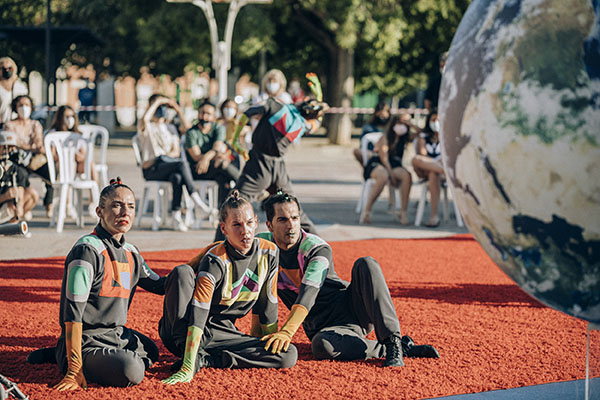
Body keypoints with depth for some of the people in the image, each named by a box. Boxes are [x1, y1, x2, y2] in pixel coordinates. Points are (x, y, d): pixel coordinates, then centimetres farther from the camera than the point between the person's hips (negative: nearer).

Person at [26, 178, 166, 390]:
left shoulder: (131, 253, 9)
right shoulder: (87, 250, -17)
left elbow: (157, 284, 27)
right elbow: (73, 313, -22)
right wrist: (75, 369, -28)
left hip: (118, 335, 9)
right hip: (86, 341, -9)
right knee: (131, 371, -30)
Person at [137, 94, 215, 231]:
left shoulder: (170, 128, 23)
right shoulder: (147, 127, 8)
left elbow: (176, 152, 14)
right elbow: (145, 119, -20)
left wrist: (164, 156, -7)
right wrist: (157, 101, -8)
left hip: (168, 166, 4)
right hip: (151, 170, -4)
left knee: (177, 177, -35)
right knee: (181, 164, -33)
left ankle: (176, 215, -36)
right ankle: (198, 202, -37)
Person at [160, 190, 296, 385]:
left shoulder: (269, 253, -5)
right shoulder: (215, 260, -21)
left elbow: (266, 306, 8)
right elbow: (198, 315, -31)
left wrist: (270, 344, 11)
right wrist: (187, 368, -39)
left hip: (221, 335, 5)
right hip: (185, 333, -5)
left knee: (289, 355, -17)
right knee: (182, 273, -31)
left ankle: (204, 359, -18)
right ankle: (189, 358, -29)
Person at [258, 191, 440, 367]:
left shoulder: (317, 249, -14)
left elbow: (308, 294, -29)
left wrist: (286, 331, -43)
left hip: (352, 309, -1)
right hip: (324, 326, 1)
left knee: (366, 265, -29)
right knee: (321, 345, -38)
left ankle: (394, 342, -34)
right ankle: (396, 349, -25)